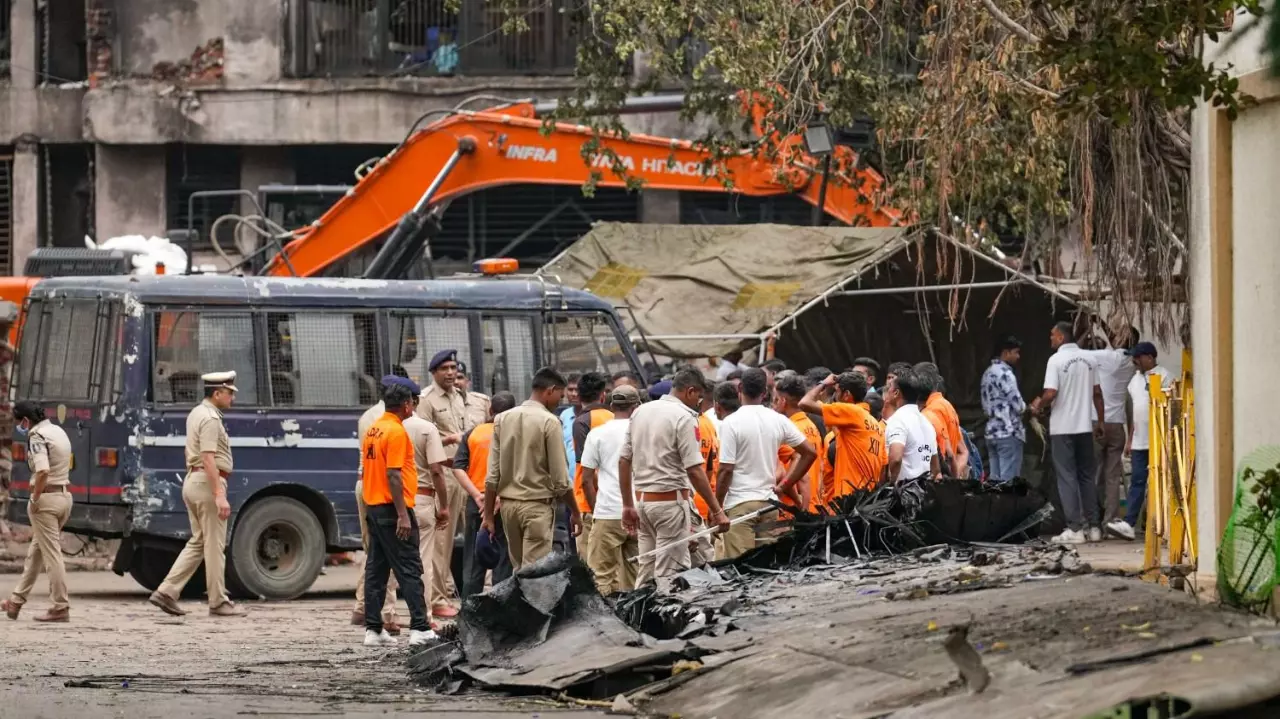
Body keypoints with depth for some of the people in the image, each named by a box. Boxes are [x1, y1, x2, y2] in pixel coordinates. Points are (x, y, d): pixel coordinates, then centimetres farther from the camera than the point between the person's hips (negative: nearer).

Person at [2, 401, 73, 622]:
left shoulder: (37, 436, -14)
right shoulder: (59, 431, 14)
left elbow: (42, 471, -28)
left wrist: (34, 499, -18)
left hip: (46, 497, -9)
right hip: (65, 495, 9)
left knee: (51, 553, -4)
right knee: (36, 549, 18)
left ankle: (60, 608, -3)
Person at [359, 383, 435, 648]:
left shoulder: (372, 431, 13)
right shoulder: (396, 431, -13)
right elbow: (393, 475, -19)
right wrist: (403, 515, -20)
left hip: (373, 507, 9)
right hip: (393, 507, -9)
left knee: (376, 569, 9)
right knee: (409, 569, -8)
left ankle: (373, 629, 8)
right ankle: (420, 628, -11)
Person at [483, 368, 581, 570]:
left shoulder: (502, 419, 6)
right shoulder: (549, 422, -10)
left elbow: (492, 475, 4)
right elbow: (560, 478, -9)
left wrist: (488, 514, 8)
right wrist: (575, 512, 2)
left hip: (508, 504, 5)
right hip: (537, 506, -5)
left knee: (519, 571, 14)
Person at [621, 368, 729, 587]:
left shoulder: (640, 412, 10)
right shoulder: (683, 417, -12)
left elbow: (624, 461, 11)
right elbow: (694, 471, -16)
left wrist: (627, 505, 16)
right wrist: (717, 511, -13)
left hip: (641, 498, 7)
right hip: (671, 501, -7)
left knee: (646, 569, 12)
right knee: (670, 573, -5)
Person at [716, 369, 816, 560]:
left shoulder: (731, 422, -10)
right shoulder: (778, 421, 4)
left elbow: (726, 470, -12)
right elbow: (810, 452, 9)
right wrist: (785, 485, 13)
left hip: (739, 503, -5)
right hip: (769, 501, 5)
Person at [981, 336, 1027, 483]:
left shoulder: (988, 373, 16)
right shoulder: (1005, 373, -13)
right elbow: (1018, 406, -14)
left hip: (992, 432, 9)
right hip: (1008, 432, -9)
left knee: (995, 480, 8)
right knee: (1009, 481, -8)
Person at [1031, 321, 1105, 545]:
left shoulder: (1056, 360, -12)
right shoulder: (1088, 359, 5)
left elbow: (1051, 394, -18)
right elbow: (1097, 393, 9)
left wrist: (1039, 405, 3)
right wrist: (1100, 421, 18)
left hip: (1062, 428, -5)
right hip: (1084, 426, 5)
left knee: (1067, 477, -2)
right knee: (1087, 476, 12)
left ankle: (1074, 529, -7)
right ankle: (1092, 527, 13)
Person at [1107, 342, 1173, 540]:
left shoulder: (1163, 377, -7)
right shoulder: (1136, 379, 16)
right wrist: (1129, 439, 18)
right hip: (1139, 441, 7)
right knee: (1137, 481, 1)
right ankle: (1129, 524, -6)